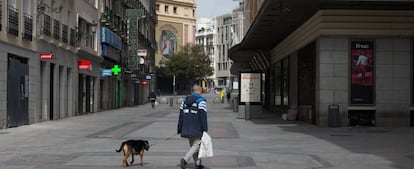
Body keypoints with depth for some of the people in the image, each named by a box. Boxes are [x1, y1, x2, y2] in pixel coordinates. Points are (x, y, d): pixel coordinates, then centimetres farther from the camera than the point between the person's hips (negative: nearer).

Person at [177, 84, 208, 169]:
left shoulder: (185, 100, 12)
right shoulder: (201, 101, -7)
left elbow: (181, 115, 11)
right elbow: (203, 116, -13)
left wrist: (179, 129, 14)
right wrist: (205, 129, -10)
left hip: (187, 128, 7)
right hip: (196, 128, -7)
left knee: (192, 145, 16)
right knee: (196, 145, -3)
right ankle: (185, 160, -21)